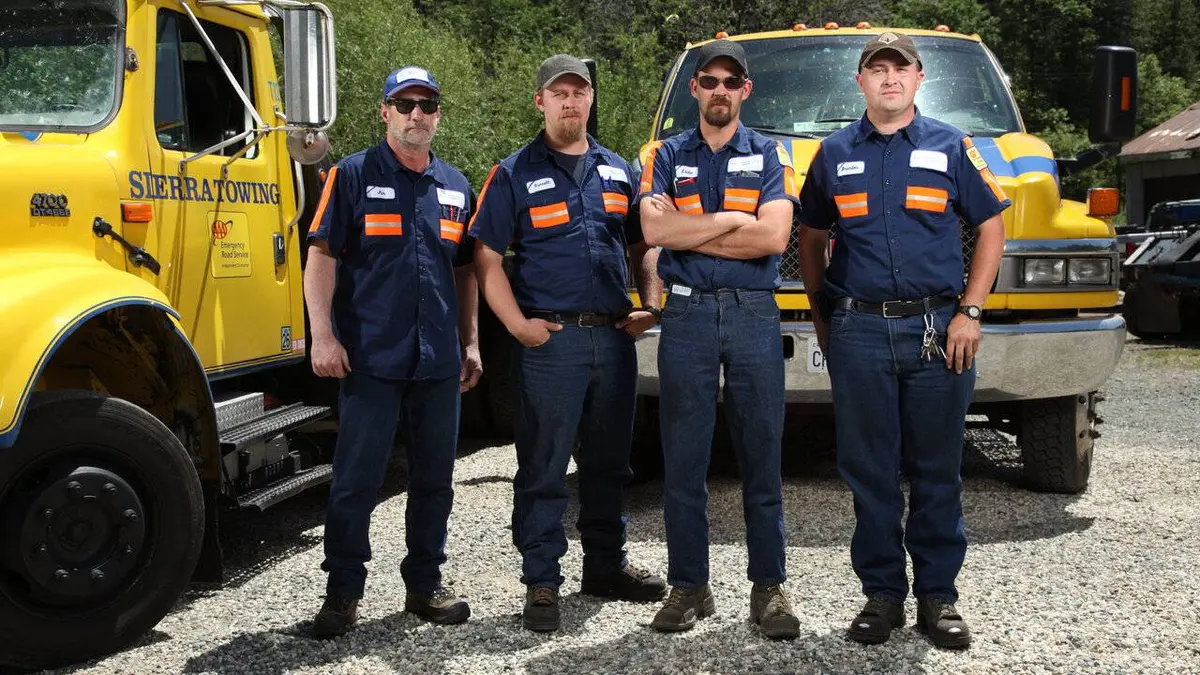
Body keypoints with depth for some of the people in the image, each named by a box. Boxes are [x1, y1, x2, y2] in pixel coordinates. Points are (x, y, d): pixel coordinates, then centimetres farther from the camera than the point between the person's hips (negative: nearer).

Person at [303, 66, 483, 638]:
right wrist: (323, 335, -14)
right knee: (356, 479, -1)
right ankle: (342, 593, 10)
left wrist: (470, 343, 14)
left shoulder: (455, 187, 14)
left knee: (434, 478, 11)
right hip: (371, 356, -5)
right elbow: (321, 257, -5)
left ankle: (425, 584, 23)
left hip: (439, 360, 5)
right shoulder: (353, 176, 0)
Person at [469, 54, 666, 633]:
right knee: (543, 468, 0)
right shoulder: (514, 174, -1)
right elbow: (487, 260, -4)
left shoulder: (618, 171, 14)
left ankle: (606, 564, 28)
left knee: (608, 461, 14)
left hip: (614, 337, 5)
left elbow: (642, 247, 20)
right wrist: (517, 324, -13)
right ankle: (541, 581, 9)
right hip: (550, 340, -4)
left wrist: (651, 305, 6)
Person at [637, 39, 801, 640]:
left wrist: (689, 234, -7)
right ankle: (688, 587, 13)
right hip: (687, 314, 1)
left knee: (762, 456, 3)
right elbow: (655, 229, -8)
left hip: (754, 314, 0)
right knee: (683, 460, 4)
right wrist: (733, 219, -7)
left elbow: (773, 236, -9)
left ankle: (769, 587, 12)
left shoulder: (769, 156, 7)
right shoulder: (666, 157, 9)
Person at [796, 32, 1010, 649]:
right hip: (859, 332, 1)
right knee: (868, 470, 4)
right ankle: (882, 592, 16)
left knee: (937, 469, 5)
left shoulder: (950, 147, 6)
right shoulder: (835, 154, 10)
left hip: (937, 328, 0)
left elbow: (991, 229, 8)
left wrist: (970, 311, -1)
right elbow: (811, 239, 17)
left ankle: (937, 595, 16)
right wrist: (822, 316, 11)